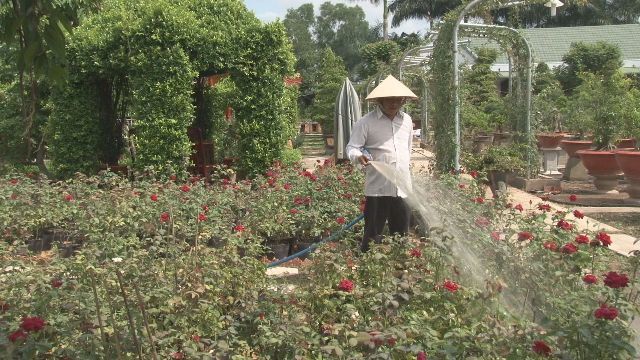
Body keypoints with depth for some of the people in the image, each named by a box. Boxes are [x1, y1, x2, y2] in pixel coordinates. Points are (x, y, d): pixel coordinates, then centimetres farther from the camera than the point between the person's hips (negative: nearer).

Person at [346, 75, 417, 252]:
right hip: (378, 189, -5)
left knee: (401, 236, 11)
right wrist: (358, 156, -28)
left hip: (403, 189, 5)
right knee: (373, 237, -2)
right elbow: (351, 147, -6)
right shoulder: (366, 122, -5)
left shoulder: (407, 120, 13)